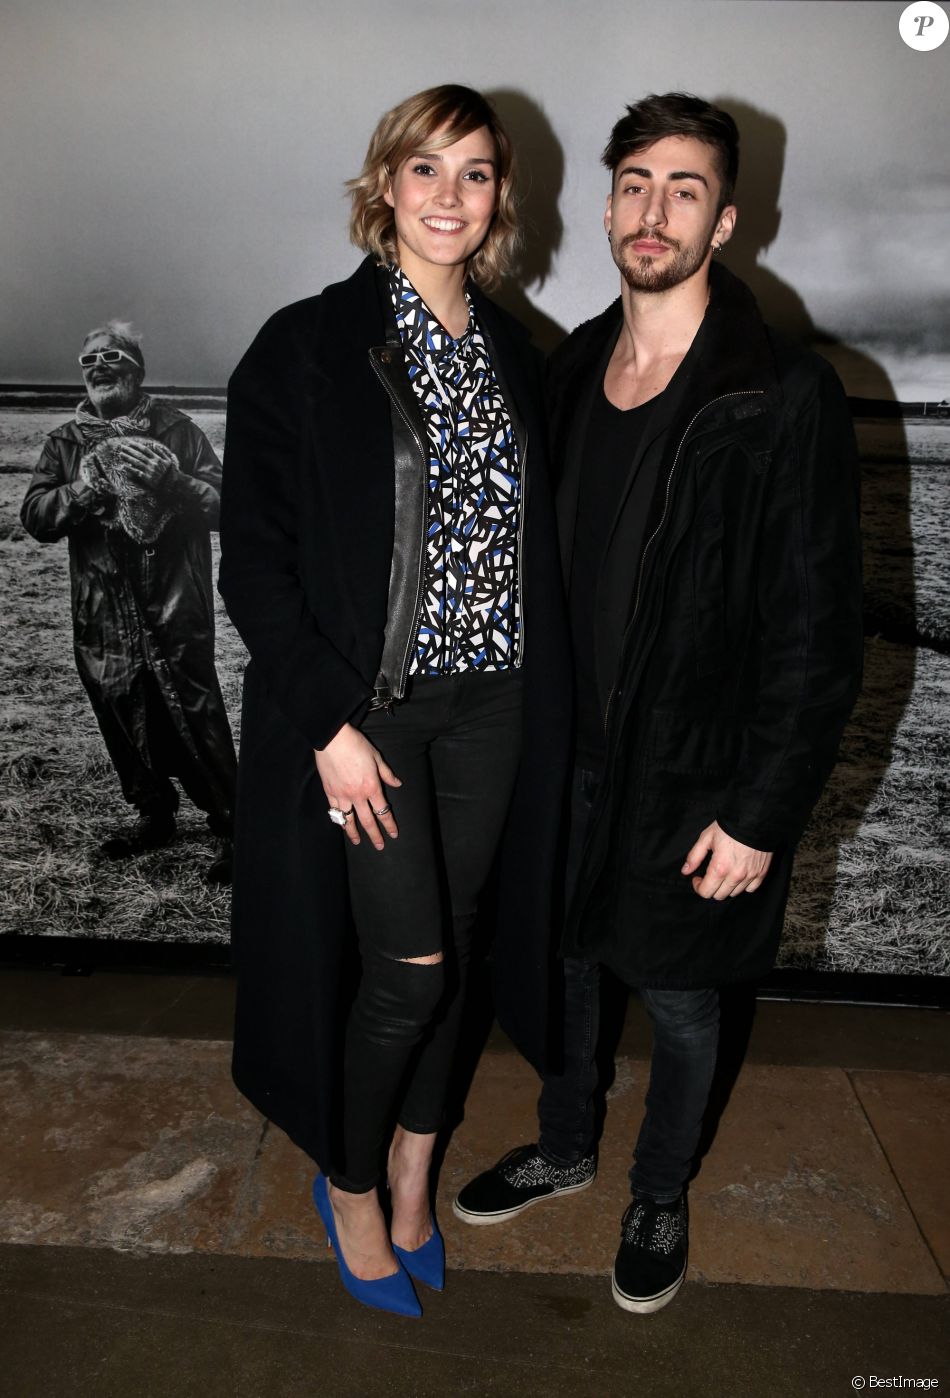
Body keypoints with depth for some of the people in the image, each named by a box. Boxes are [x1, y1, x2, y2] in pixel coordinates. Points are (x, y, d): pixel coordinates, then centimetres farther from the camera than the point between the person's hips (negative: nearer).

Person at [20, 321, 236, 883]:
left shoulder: (176, 431, 1)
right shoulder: (66, 443, 10)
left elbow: (223, 504, -6)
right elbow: (36, 516, -1)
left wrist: (169, 479, -23)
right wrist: (87, 486, -17)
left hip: (175, 615, -4)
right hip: (103, 620, 4)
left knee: (198, 724, -6)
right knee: (125, 724, 14)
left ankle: (231, 828, 8)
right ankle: (155, 815, 33)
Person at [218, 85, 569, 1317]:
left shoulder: (511, 352, 9)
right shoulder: (309, 346, -7)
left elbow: (530, 540, 12)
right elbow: (252, 560, -10)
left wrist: (543, 698, 7)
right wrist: (330, 723, -15)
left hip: (486, 702, 5)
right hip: (365, 706, -5)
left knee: (450, 948, 13)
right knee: (410, 964, -2)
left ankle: (413, 1170, 37)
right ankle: (348, 1184, 27)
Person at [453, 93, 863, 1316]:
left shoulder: (786, 399, -16)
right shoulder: (570, 373, 3)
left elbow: (816, 633, -15)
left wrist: (760, 816, -16)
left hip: (690, 782, -5)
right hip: (563, 759, 5)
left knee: (678, 1007, 17)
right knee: (558, 970, 22)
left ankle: (661, 1196, 45)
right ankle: (563, 1150, 51)